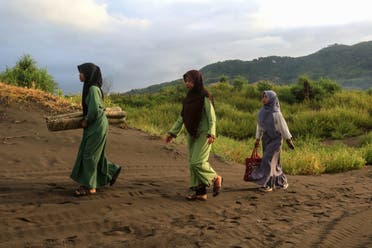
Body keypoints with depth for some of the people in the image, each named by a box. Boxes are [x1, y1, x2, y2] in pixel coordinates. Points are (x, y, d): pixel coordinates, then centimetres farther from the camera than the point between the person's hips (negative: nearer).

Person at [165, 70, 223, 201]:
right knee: (192, 163, 6)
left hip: (203, 134, -8)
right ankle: (200, 192, 12)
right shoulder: (188, 98, 11)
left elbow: (211, 117, -15)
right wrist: (172, 132, 10)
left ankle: (216, 178, 12)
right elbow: (182, 117, 14)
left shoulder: (205, 97, -10)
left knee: (197, 162, -12)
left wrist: (211, 133, -27)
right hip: (191, 134, 8)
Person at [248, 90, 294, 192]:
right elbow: (259, 126, 11)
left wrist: (289, 140, -8)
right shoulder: (262, 111, 3)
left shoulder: (276, 113, -15)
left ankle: (267, 183, -6)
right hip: (266, 139, 7)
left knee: (268, 160, -13)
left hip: (275, 139, -7)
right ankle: (282, 181, 25)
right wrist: (257, 139, 12)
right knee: (274, 162, 11)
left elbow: (283, 126, -11)